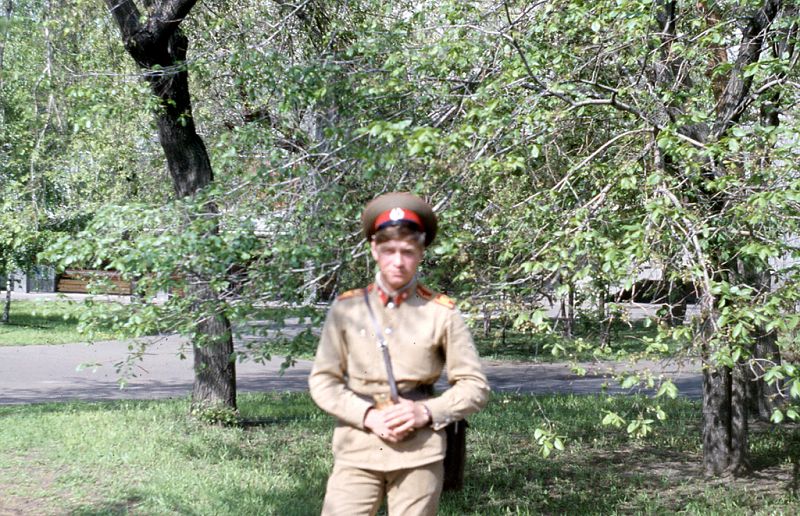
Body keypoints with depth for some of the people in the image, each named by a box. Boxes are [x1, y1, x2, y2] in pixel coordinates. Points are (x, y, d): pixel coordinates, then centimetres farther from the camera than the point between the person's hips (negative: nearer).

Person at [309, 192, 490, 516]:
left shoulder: (441, 313, 0)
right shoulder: (347, 309, 3)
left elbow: (475, 386, 2)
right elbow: (322, 381, 3)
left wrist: (427, 412, -13)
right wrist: (367, 415, -12)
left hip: (419, 453, -1)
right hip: (357, 451, 1)